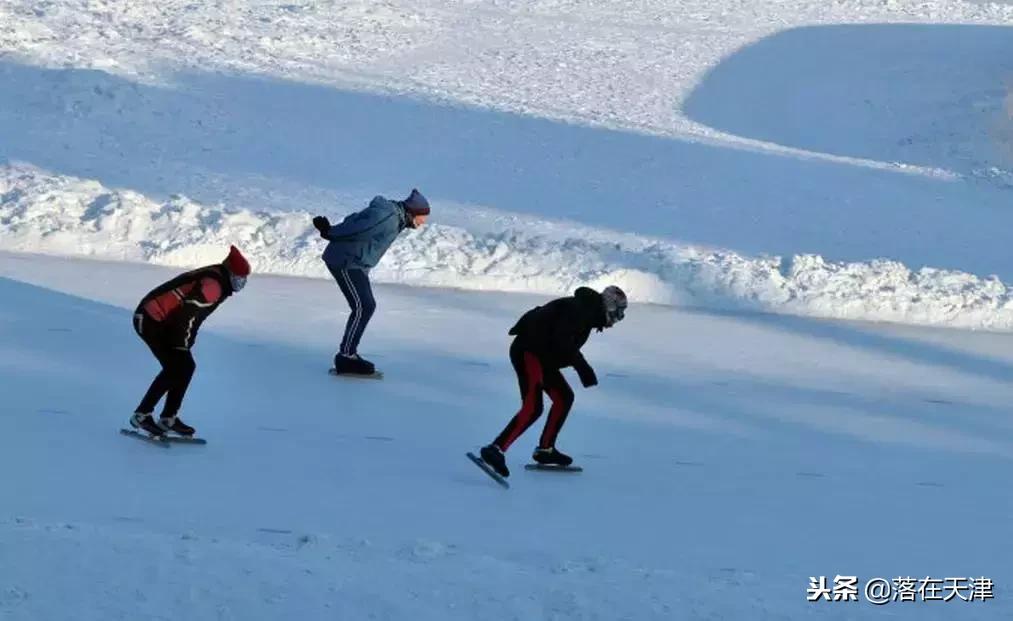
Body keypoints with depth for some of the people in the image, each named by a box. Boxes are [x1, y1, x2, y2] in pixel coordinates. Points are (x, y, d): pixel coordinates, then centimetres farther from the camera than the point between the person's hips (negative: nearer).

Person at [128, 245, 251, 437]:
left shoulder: (216, 282, 13)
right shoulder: (213, 284, -20)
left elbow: (193, 313, 19)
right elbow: (187, 313, -26)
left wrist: (186, 342, 10)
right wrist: (181, 345, -16)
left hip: (161, 321, 10)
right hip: (150, 320, -10)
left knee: (187, 367, 8)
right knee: (175, 368, -13)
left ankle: (168, 418, 12)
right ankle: (141, 415, -8)